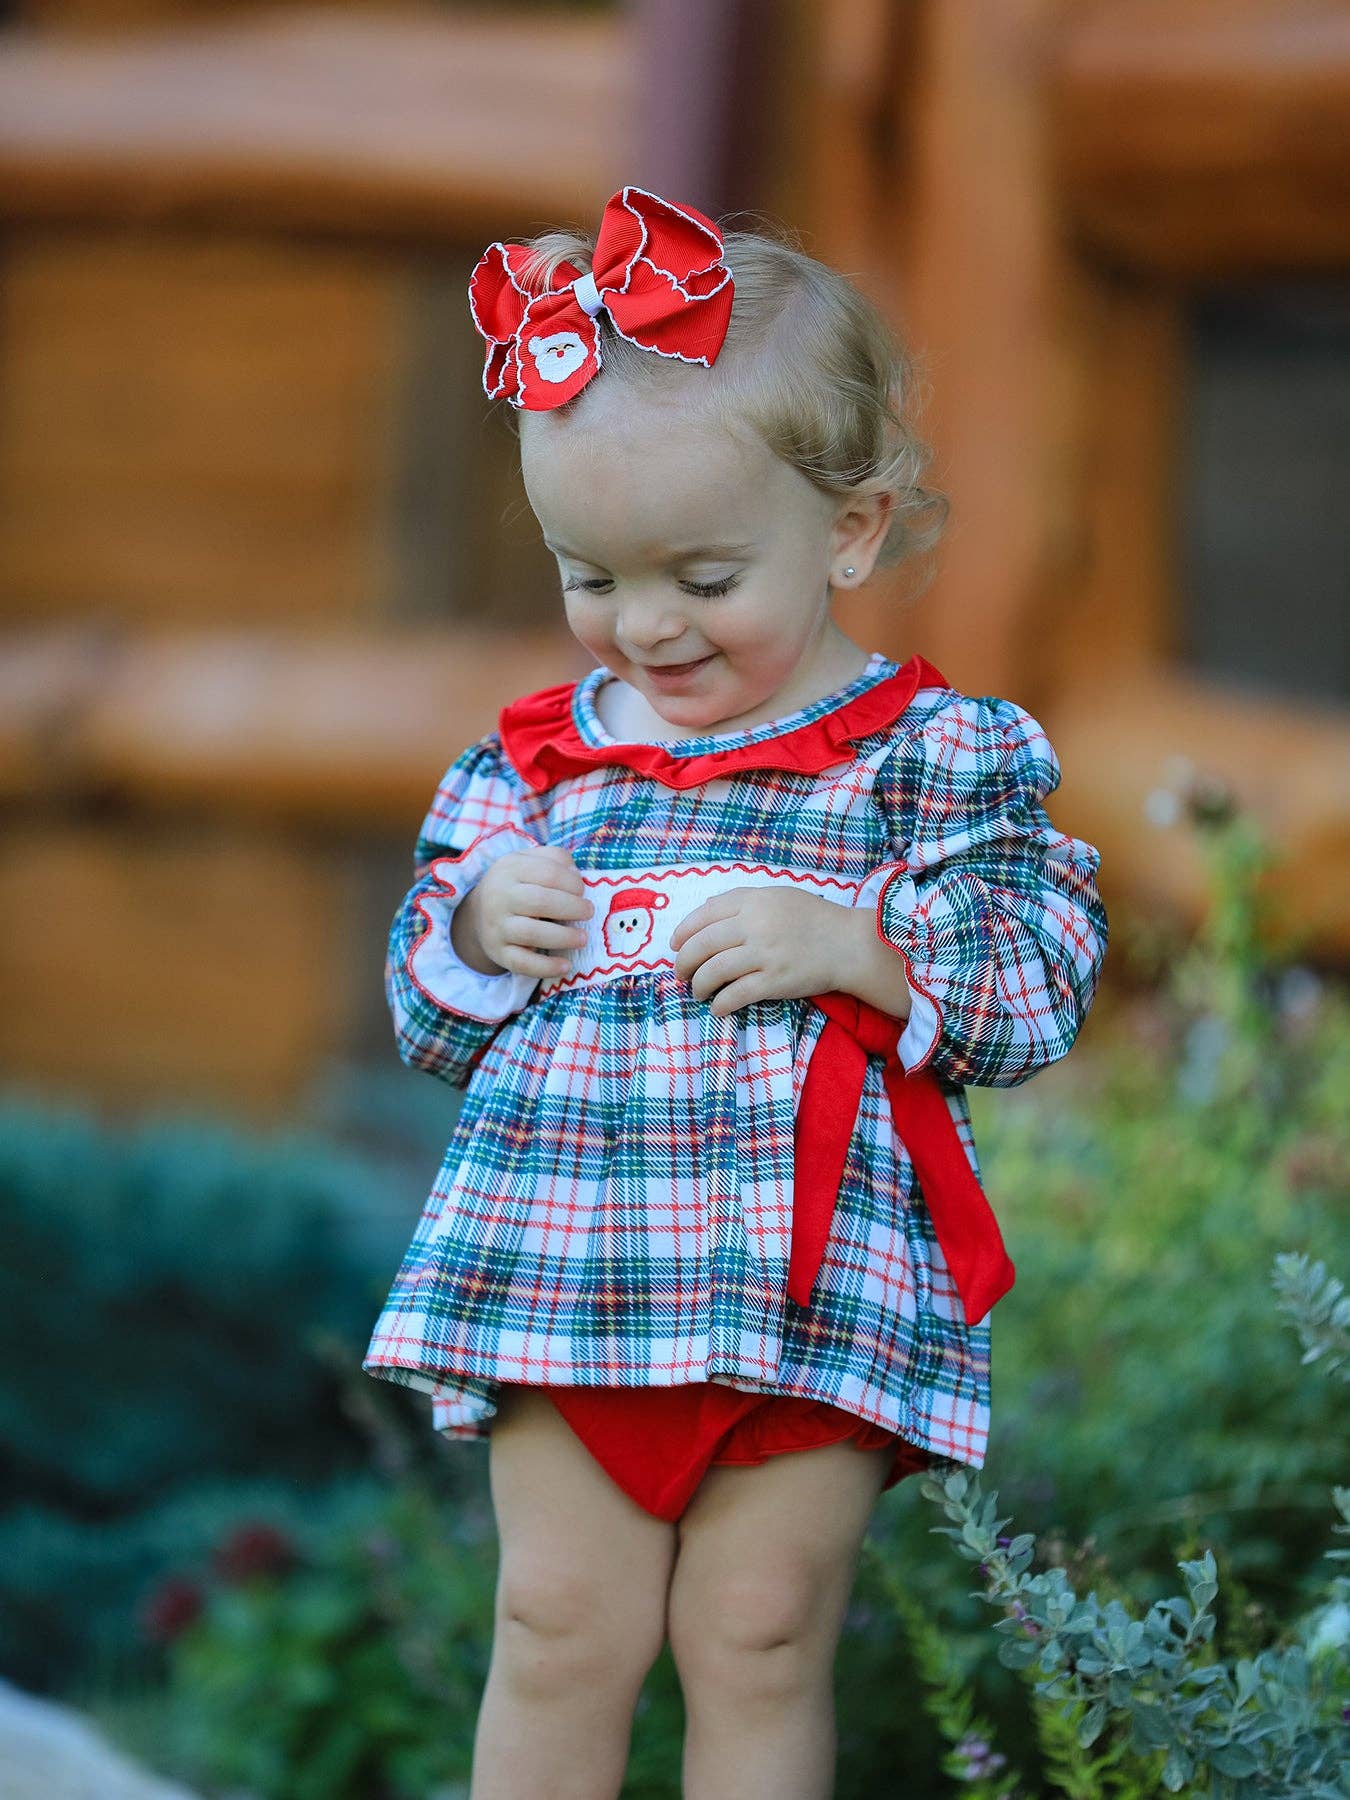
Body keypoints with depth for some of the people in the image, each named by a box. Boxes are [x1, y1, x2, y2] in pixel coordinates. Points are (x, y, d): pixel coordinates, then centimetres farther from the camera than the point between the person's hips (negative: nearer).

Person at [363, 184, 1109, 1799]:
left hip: (817, 1298, -3)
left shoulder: (934, 752, -1)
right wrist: (473, 928, -7)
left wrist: (859, 947, -20)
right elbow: (427, 1018, 14)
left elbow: (1042, 985, -6)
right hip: (561, 1289, 3)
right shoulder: (537, 759, 10)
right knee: (559, 1631, 5)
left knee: (759, 1642, 3)